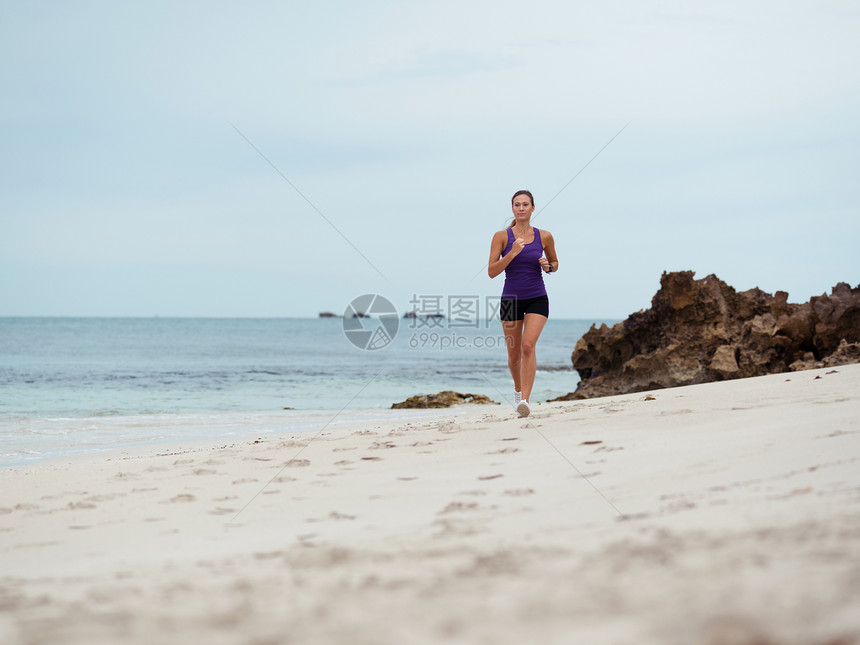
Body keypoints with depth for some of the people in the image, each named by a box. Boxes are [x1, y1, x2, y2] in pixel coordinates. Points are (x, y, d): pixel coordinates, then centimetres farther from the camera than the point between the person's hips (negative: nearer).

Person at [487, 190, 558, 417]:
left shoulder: (544, 236, 1)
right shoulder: (502, 236, -4)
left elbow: (555, 263, 17)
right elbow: (492, 271, -9)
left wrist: (548, 266, -6)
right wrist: (512, 253, -21)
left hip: (537, 299, -1)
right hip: (511, 299, 1)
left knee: (528, 345, -22)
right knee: (514, 355, 9)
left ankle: (525, 400, -26)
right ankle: (518, 388, 41)